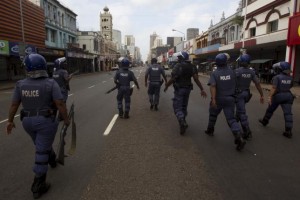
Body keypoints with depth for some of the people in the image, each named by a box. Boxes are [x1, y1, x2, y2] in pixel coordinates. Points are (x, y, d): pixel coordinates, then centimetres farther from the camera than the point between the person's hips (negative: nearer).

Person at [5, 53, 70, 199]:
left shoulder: (21, 84, -3)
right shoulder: (51, 84, -15)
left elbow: (14, 104, 2)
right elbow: (60, 104, -18)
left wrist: (10, 121, 13)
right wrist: (66, 119, -6)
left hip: (28, 121, 5)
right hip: (45, 122, -5)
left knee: (42, 144, 27)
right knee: (41, 151, 1)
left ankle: (52, 160, 51)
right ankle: (38, 186, 7)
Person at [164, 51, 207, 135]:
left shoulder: (178, 66, -16)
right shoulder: (192, 66, 3)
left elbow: (172, 79, -17)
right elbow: (196, 79, -7)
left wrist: (166, 86, 0)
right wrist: (202, 89, -8)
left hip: (179, 89, -6)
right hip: (187, 89, 6)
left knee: (177, 108, -1)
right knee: (184, 106, 20)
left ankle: (183, 123, -20)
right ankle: (182, 122, 31)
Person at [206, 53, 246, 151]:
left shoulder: (214, 73, -10)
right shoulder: (231, 71, 0)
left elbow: (213, 86, -23)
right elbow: (234, 84, 11)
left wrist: (213, 99, -27)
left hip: (219, 99, -1)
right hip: (230, 99, 1)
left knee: (213, 114, 24)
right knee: (231, 119, -1)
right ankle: (239, 138, -17)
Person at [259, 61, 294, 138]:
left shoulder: (277, 77, -12)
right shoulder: (290, 78, 7)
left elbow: (274, 88, -19)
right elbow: (290, 87, 20)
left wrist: (270, 97, -21)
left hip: (278, 95, -4)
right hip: (288, 95, 4)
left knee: (270, 109, 18)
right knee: (288, 113, -2)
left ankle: (265, 121, 37)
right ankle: (288, 131, -6)